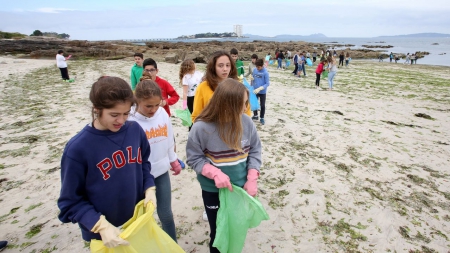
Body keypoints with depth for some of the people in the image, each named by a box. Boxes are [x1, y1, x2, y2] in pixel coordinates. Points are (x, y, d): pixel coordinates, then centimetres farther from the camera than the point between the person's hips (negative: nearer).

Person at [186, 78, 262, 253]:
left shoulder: (246, 122, -13)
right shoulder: (202, 127, -22)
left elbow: (255, 150, -3)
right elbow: (194, 158, -13)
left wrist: (252, 179, -12)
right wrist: (215, 173, -27)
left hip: (241, 188, 3)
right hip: (213, 191, -2)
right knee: (218, 232, 20)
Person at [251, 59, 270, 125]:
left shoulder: (265, 72, -18)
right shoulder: (254, 70, -4)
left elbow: (267, 83, -17)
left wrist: (259, 88, -27)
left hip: (262, 92, -5)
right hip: (254, 91, 5)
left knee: (262, 105, 9)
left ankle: (262, 118, 26)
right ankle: (255, 115, 38)